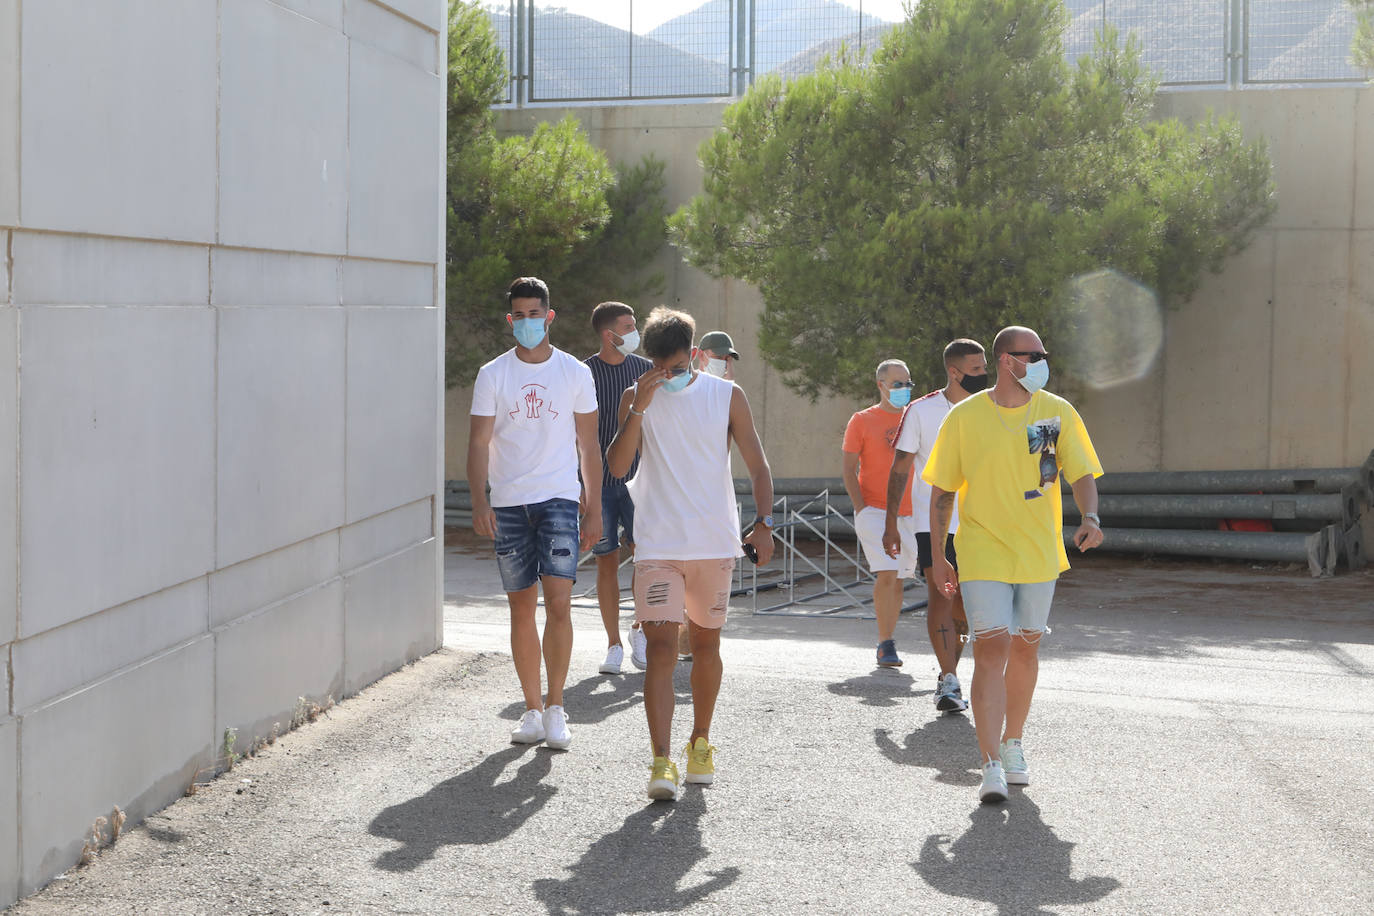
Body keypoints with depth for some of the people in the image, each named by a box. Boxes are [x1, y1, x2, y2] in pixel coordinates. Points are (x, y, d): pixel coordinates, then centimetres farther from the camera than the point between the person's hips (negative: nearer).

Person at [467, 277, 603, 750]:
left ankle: (555, 708, -5)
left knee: (558, 604, -12)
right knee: (522, 609, 6)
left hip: (560, 500, -1)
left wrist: (593, 509, 5)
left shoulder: (575, 373, 5)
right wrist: (479, 502, -13)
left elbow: (588, 446, 9)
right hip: (508, 504, 1)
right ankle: (532, 710, 15)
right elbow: (479, 443, 1)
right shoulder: (492, 375, 4)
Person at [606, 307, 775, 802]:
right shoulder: (636, 398, 3)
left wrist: (764, 523, -8)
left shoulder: (727, 396, 2)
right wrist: (639, 407, -17)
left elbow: (758, 465, 4)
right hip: (657, 544, -1)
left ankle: (700, 745, 30)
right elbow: (616, 465, -8)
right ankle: (662, 762, -15)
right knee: (661, 648, -11)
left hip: (715, 543, 1)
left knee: (706, 644, 12)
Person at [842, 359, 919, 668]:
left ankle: (887, 642, 16)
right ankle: (886, 643, -11)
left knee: (899, 579, 6)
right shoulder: (862, 421, 1)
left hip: (907, 514, 4)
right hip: (874, 510, -4)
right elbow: (849, 471, -1)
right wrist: (861, 510, -12)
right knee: (887, 573, -17)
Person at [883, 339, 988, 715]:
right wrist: (891, 524, -3)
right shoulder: (921, 411, -3)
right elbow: (899, 469, 1)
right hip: (932, 521, -3)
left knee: (965, 603, 6)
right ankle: (949, 680, -13)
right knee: (940, 595, -13)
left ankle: (947, 676, 25)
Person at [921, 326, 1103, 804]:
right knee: (991, 650, -12)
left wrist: (1090, 518, -18)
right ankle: (991, 766, -11)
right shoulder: (964, 417, -5)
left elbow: (1082, 475, 2)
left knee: (1025, 649, 13)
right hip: (982, 553, -3)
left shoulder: (1058, 412, 0)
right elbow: (941, 490, 2)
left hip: (1038, 553, 3)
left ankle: (1012, 746, 33)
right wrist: (938, 556, 1)